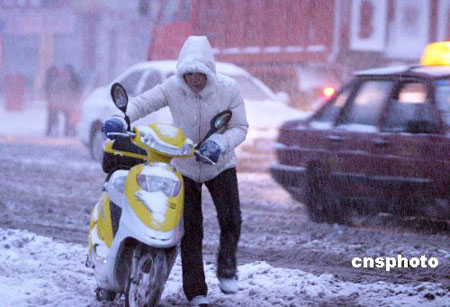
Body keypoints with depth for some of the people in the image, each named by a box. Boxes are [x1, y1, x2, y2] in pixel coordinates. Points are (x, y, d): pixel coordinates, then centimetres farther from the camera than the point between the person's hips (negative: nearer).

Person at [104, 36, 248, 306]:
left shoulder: (228, 89, -16)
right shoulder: (173, 88, -16)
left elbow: (240, 127, -11)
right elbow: (142, 103, -10)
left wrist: (219, 143, -30)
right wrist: (121, 120, -30)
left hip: (219, 165, 0)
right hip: (184, 166, 0)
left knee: (231, 220, -13)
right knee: (190, 229, -3)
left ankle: (226, 269, 15)